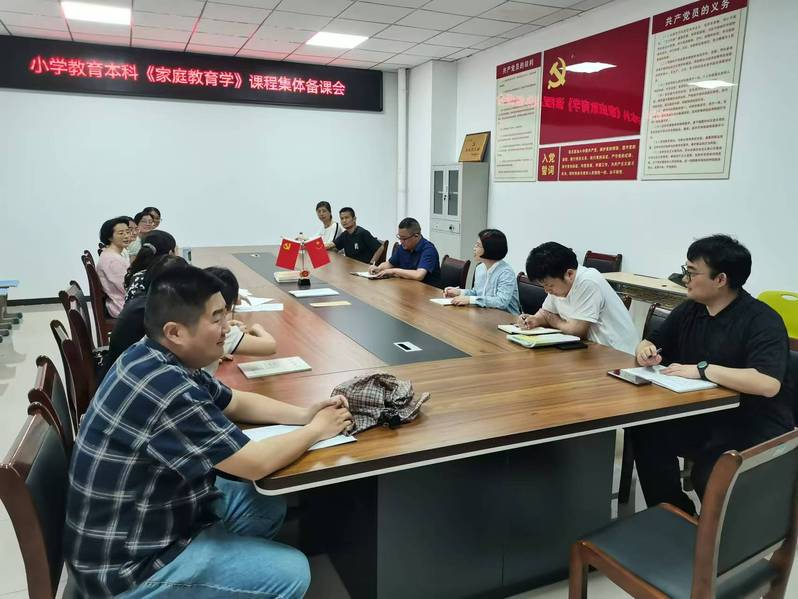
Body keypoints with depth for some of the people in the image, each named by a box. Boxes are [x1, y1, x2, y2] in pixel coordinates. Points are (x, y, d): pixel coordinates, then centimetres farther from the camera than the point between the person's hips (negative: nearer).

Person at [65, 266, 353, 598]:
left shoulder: (159, 359, -3)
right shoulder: (163, 389, -33)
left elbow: (234, 402, 10)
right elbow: (255, 464, -27)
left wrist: (303, 413, -4)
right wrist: (316, 430, -11)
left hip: (146, 513, 9)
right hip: (131, 562, -9)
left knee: (269, 506, 14)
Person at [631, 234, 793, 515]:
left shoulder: (762, 321, -17)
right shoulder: (689, 310, 5)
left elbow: (768, 383, -32)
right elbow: (650, 343, 15)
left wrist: (703, 369, -29)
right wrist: (646, 352, -9)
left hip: (757, 426, -7)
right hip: (706, 415, 7)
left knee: (709, 473, -31)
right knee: (646, 431, -17)